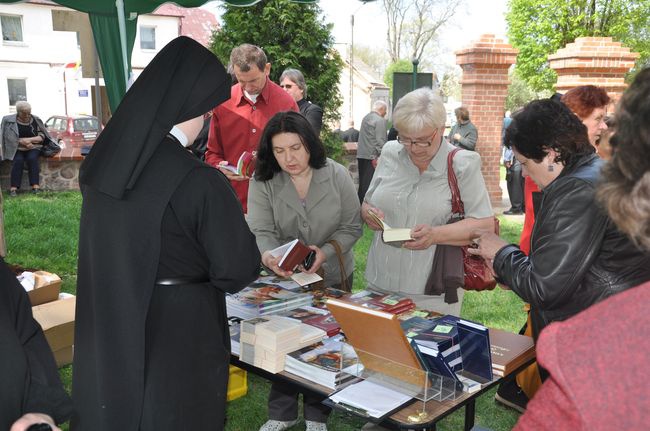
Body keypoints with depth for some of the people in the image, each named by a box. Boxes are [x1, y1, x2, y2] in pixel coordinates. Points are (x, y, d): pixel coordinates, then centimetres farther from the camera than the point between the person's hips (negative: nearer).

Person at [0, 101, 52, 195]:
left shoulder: (36, 120, 4)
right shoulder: (9, 120, 0)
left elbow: (42, 136, 1)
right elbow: (9, 138, -3)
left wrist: (29, 139, -15)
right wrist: (22, 142, -16)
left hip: (33, 147, 1)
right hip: (17, 148, -1)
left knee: (32, 158, -30)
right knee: (18, 160, -30)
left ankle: (35, 186, -35)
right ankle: (14, 188, -33)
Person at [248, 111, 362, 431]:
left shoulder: (337, 176, -12)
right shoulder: (263, 182, -11)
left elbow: (351, 227, -9)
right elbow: (261, 232, -18)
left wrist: (325, 252, -26)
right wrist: (268, 256, -40)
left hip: (332, 276, 0)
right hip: (283, 277, 0)